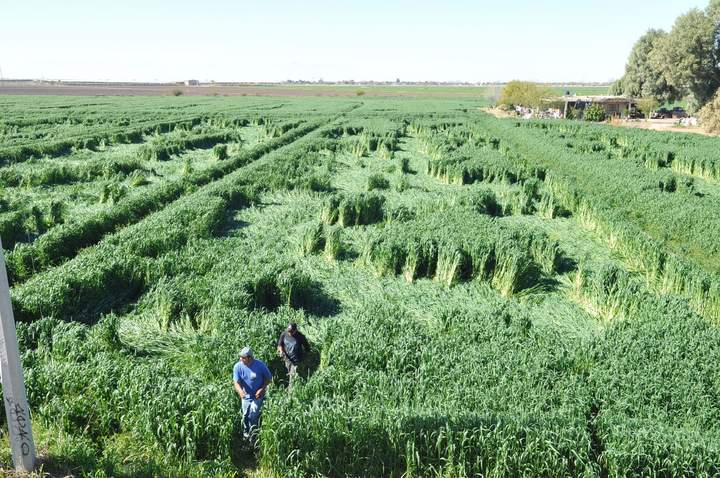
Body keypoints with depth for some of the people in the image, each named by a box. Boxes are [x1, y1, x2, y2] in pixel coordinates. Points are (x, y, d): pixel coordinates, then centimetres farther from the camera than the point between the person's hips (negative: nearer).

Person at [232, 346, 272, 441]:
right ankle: (245, 432, 41)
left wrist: (262, 389, -20)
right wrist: (240, 391, -42)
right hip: (246, 396, 3)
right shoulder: (238, 367, -17)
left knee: (253, 416, -10)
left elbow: (268, 378, -7)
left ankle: (253, 437, 12)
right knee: (245, 416, 14)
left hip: (258, 395, -3)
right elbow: (236, 382, -20)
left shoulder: (260, 365, -21)